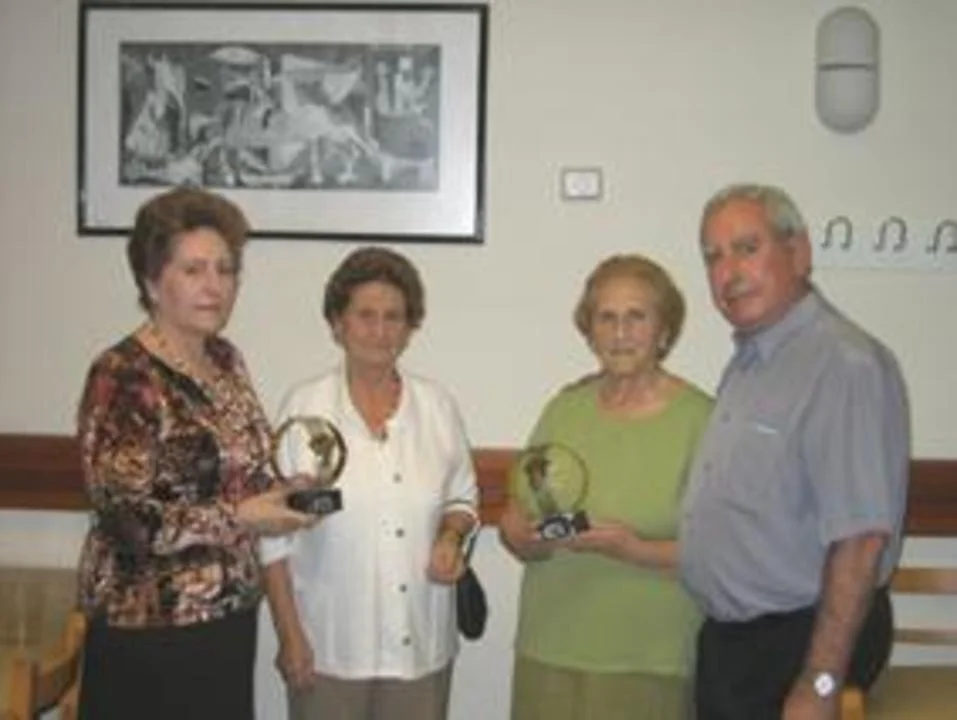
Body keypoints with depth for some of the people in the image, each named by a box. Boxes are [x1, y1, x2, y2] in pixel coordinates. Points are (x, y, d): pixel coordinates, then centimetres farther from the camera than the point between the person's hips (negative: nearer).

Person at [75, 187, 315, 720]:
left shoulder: (226, 359, 6)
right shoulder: (122, 377, -18)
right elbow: (125, 517, -22)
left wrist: (284, 492, -1)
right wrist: (238, 518, -24)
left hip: (231, 613, 7)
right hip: (151, 631, -7)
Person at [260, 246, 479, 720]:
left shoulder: (437, 406, 3)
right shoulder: (305, 407, -6)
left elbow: (462, 498, 15)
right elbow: (275, 532, -3)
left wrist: (451, 535, -7)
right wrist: (289, 635, -6)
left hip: (420, 644, 3)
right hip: (329, 646, -2)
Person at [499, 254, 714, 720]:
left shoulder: (699, 418, -8)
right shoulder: (564, 407, 7)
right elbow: (513, 520, 10)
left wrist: (635, 550, -23)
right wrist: (528, 537, -10)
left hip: (648, 663, -4)